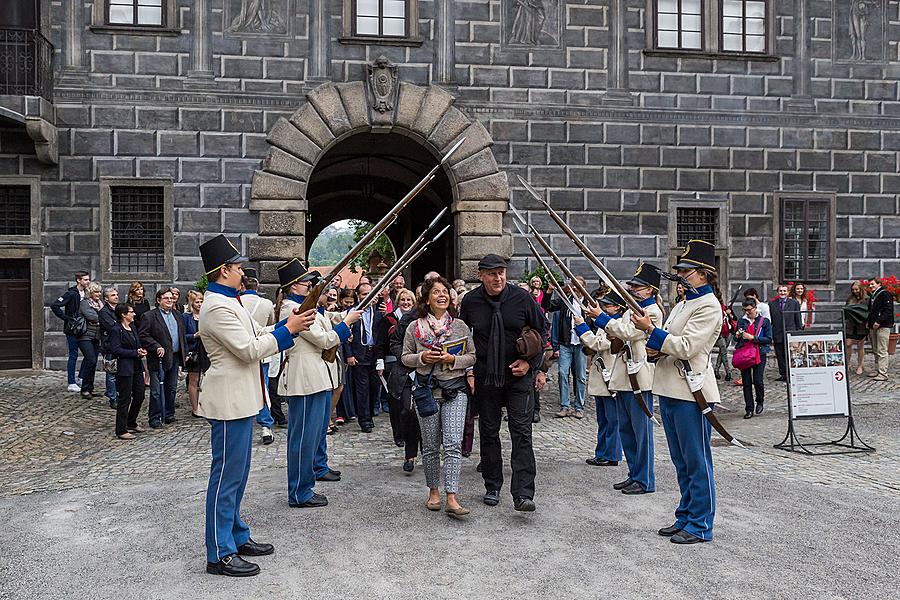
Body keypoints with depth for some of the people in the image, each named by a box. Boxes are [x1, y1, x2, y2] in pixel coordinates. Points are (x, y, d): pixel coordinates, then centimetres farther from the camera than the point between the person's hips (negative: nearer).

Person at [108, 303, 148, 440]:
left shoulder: (133, 326, 13)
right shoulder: (116, 330, -12)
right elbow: (115, 350, -17)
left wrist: (141, 351, 2)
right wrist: (135, 353, -17)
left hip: (136, 367, 8)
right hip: (125, 368, -8)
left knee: (139, 395, 12)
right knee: (125, 399, -2)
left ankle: (131, 423, 30)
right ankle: (121, 430, 7)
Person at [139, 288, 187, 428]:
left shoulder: (177, 316, 14)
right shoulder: (150, 316, -7)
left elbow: (182, 336, 19)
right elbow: (143, 336, -13)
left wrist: (184, 352, 12)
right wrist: (157, 347, -21)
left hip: (175, 358, 7)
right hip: (159, 359, -6)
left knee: (171, 389, 14)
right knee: (156, 391, -1)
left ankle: (168, 415, 25)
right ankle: (155, 418, 7)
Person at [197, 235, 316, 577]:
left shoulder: (227, 301, 15)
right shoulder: (218, 307, -18)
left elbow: (255, 336, 18)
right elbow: (249, 349, -22)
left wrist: (290, 324, 8)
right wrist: (288, 329, -15)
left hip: (239, 399, 11)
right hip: (229, 401, -11)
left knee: (236, 473, 18)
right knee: (226, 475, -4)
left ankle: (237, 536, 29)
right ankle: (219, 554, 5)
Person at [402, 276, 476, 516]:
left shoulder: (460, 326, 4)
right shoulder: (415, 327, 4)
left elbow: (472, 356, 7)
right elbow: (405, 357, 9)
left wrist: (453, 359, -11)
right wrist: (422, 357, -11)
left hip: (455, 390, 0)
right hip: (427, 390, 1)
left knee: (453, 443, -11)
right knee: (431, 446, 8)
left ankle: (452, 498, -12)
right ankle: (433, 492, 24)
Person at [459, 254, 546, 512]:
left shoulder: (522, 298, -7)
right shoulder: (470, 301, -2)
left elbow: (541, 333, 4)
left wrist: (530, 363, -7)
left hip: (519, 376, -2)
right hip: (485, 377, 2)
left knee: (521, 432, -8)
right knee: (489, 432, 10)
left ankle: (523, 494, -8)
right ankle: (492, 487, 24)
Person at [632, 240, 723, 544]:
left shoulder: (708, 307, -11)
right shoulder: (682, 304, 17)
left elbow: (686, 347, -19)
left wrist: (650, 329, -17)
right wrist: (657, 350, 2)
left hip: (691, 393, -9)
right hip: (670, 390, 9)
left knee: (697, 462, 0)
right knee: (681, 462, 16)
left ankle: (700, 525, 10)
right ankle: (685, 517, 27)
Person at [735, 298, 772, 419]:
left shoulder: (764, 321, 2)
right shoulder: (741, 321, 10)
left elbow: (768, 339, -5)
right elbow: (736, 340, 18)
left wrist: (752, 337, -15)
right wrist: (737, 336, -5)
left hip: (759, 353, -3)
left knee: (758, 381, -8)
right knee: (746, 382, 2)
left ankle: (760, 402, 21)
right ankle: (749, 409, 9)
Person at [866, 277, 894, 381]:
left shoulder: (885, 294, -8)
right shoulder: (872, 296, 20)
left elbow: (888, 310, -15)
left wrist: (879, 321, -21)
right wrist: (868, 321, 14)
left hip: (883, 326, -9)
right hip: (873, 326, 9)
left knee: (882, 351, -10)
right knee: (875, 351, 12)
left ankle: (883, 373, -9)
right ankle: (877, 370, 19)